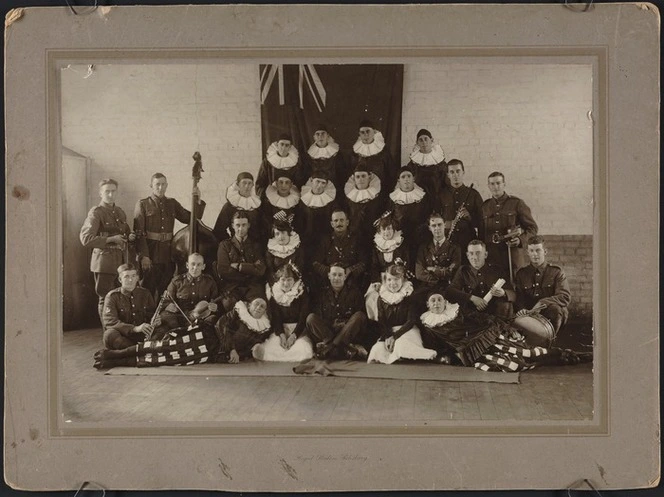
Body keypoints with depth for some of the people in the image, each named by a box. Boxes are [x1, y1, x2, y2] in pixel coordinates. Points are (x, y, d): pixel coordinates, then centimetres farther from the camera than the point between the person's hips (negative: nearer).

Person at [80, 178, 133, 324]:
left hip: (121, 261, 7)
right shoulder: (96, 212, -6)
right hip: (104, 262, -6)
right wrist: (111, 239, -17)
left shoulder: (120, 212, 17)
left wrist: (129, 237, 7)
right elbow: (86, 239, -15)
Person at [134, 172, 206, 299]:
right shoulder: (143, 204, 0)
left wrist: (198, 201, -6)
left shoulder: (172, 204, 12)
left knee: (166, 293, 8)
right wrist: (143, 256, -15)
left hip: (168, 255, 4)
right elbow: (138, 232, -6)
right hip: (150, 254, -4)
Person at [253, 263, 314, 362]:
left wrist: (293, 336, -21)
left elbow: (303, 318, -9)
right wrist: (282, 335, -17)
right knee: (259, 351, -23)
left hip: (298, 330, -2)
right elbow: (275, 318, 0)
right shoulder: (274, 294, 4)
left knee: (304, 351, -34)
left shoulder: (302, 293, -4)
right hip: (280, 330, 2)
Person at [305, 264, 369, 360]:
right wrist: (332, 325, -14)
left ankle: (328, 347, -34)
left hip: (348, 333, -1)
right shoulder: (323, 293, 10)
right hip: (326, 330, 1)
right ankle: (345, 348, -37)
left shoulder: (354, 293, 9)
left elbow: (359, 318, 3)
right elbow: (318, 317, 3)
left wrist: (346, 323, -15)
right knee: (311, 318, -24)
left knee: (360, 316, -27)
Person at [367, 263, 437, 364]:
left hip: (406, 330, -2)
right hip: (388, 332, 3)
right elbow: (381, 321, 2)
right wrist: (387, 337, -18)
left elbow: (411, 321, -10)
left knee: (400, 344, -36)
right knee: (378, 348, -29)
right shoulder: (382, 297, 6)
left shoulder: (409, 295, -5)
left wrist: (394, 337, -19)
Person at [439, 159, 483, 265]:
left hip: (469, 241, 0)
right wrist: (444, 224, -8)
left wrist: (469, 217, -10)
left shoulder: (473, 194, 9)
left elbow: (481, 222, 9)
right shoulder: (442, 195, 10)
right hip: (447, 241, 0)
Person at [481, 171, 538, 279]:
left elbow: (532, 227, 4)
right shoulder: (484, 207, 13)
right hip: (491, 257, 2)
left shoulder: (517, 203, 4)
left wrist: (521, 240, -14)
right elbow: (480, 232, 15)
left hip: (513, 256, -2)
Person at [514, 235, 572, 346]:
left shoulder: (556, 272, 6)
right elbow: (518, 297, 7)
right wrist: (522, 309, -18)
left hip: (550, 316, 0)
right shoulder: (521, 273, 16)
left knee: (555, 308, -36)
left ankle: (547, 343, -20)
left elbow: (565, 297, -7)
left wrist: (542, 303, -23)